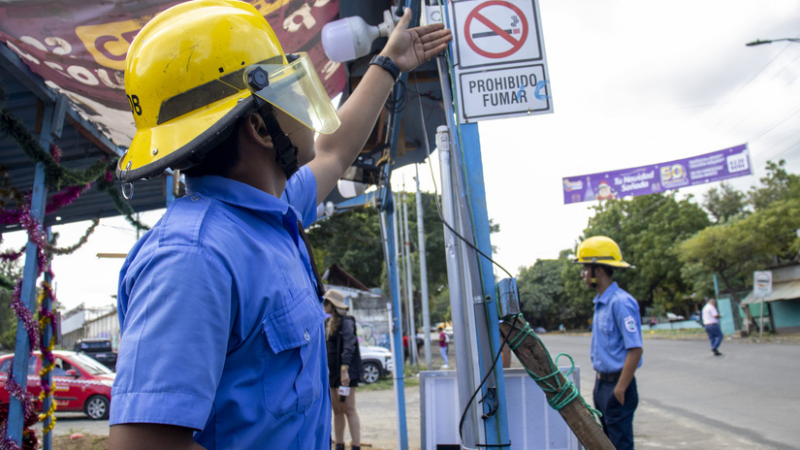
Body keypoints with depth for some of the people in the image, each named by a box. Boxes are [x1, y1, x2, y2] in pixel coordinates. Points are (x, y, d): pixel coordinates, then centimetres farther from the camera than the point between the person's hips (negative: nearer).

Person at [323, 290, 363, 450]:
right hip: (332, 372, 8)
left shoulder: (346, 322, -11)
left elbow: (349, 347, -20)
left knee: (349, 410, -5)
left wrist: (344, 370, -27)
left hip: (346, 372, -8)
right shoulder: (329, 323, 16)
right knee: (336, 410, 11)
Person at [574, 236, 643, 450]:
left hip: (617, 383, -9)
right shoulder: (600, 303, 11)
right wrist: (598, 383, 17)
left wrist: (620, 388, -21)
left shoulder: (621, 302, -18)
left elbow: (635, 349, -21)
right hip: (602, 382, 9)